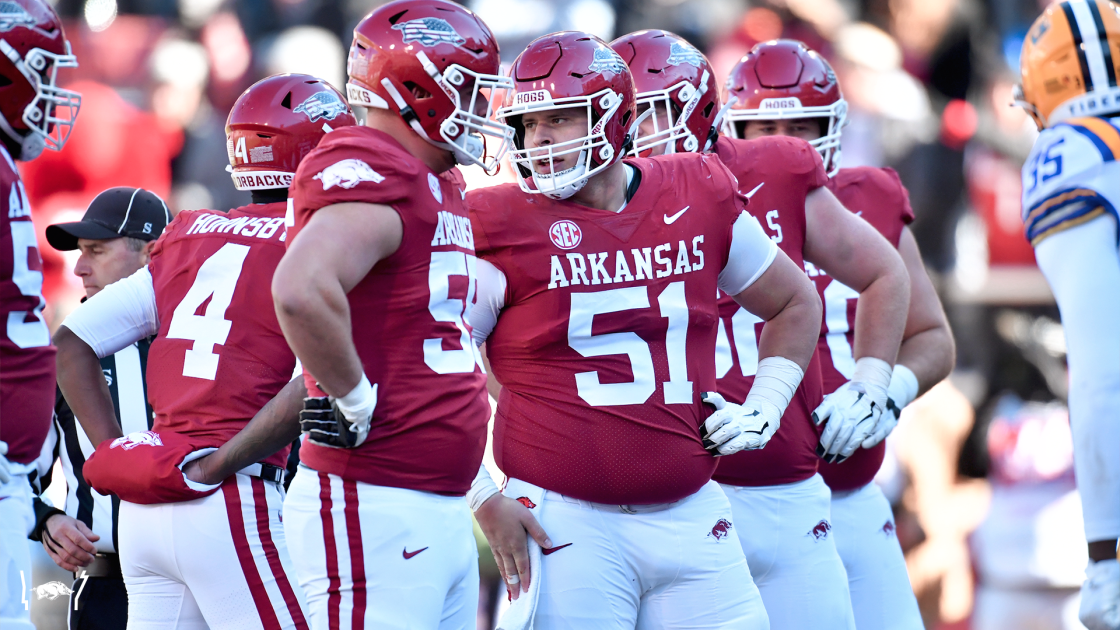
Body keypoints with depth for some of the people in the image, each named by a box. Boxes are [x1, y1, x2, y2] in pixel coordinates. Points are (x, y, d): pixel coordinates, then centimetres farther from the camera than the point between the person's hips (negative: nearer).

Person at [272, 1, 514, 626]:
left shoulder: (442, 187, 17)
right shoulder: (373, 176, -15)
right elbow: (302, 291, -33)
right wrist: (357, 403, -20)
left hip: (444, 510, 10)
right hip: (375, 510, -10)